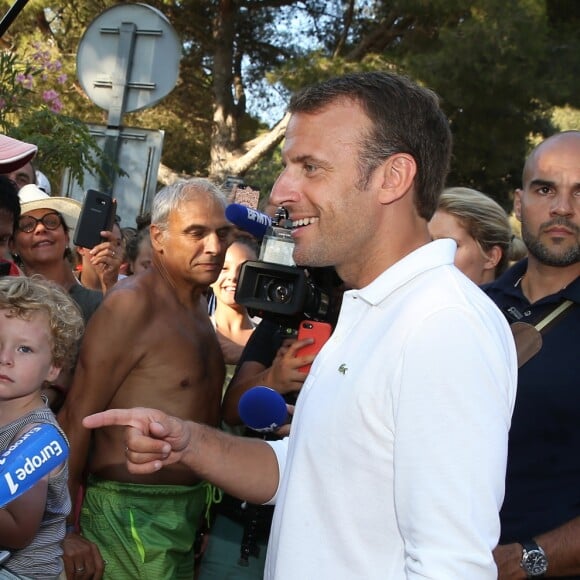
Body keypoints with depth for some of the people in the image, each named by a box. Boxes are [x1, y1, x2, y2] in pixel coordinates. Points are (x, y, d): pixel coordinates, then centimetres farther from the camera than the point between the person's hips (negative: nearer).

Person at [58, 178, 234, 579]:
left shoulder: (197, 304, 12)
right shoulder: (133, 302, -14)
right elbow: (76, 415, -18)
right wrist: (66, 529, -19)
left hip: (188, 511, 8)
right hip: (131, 513, -8)